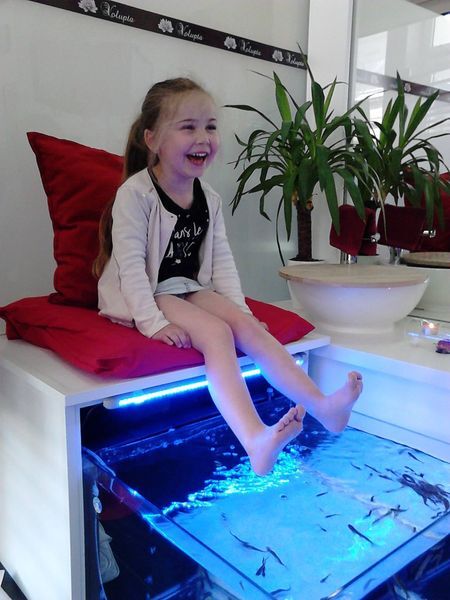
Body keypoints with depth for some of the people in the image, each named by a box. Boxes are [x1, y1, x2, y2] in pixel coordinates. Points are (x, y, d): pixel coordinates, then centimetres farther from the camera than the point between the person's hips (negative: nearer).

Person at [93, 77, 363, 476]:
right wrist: (153, 322, -26)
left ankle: (321, 406, -23)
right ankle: (256, 442, -42)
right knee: (216, 333, -29)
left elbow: (221, 259, 6)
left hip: (191, 290, 6)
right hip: (148, 296, -6)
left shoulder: (209, 199, 8)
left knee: (248, 325, -17)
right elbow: (130, 262, -18)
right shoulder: (136, 193, -12)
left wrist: (238, 308, -6)